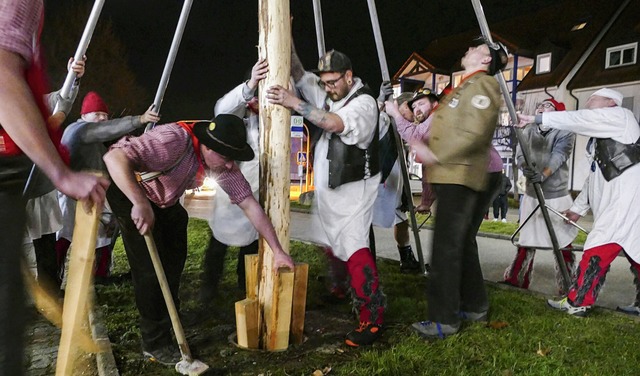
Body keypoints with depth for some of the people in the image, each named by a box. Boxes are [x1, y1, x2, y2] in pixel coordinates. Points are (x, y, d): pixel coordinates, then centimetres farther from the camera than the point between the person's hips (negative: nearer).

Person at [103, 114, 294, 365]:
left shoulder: (221, 161, -16)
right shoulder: (175, 140, -38)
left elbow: (249, 203, -14)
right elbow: (114, 156, -46)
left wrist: (277, 250, -14)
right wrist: (141, 203, -56)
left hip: (166, 201, 7)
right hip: (129, 191, -7)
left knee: (174, 261, 13)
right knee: (150, 267, -11)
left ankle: (167, 317, 38)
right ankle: (155, 343, 6)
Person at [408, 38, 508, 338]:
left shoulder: (482, 84, -6)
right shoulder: (466, 86, 25)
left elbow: (475, 132, -20)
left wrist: (437, 155, -20)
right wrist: (427, 147, 17)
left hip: (460, 176, -10)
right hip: (451, 176, 10)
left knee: (447, 246, -12)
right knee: (462, 243, 15)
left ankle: (444, 319, -7)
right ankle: (474, 306, 26)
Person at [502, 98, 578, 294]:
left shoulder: (565, 133, -3)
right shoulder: (527, 132, 10)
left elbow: (558, 156, -19)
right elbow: (520, 154, -5)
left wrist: (543, 174, -38)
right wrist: (525, 167, -28)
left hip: (557, 197, -4)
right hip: (531, 195, 4)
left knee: (563, 244, -1)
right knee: (526, 241, 12)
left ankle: (566, 289, 10)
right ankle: (515, 280, 23)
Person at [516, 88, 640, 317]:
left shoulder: (619, 115, 1)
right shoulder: (600, 138, 28)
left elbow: (577, 120, -12)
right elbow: (596, 175, 28)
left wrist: (536, 119, -13)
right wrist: (579, 207, 26)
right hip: (616, 202, 10)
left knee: (598, 250, -11)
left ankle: (577, 303, -5)